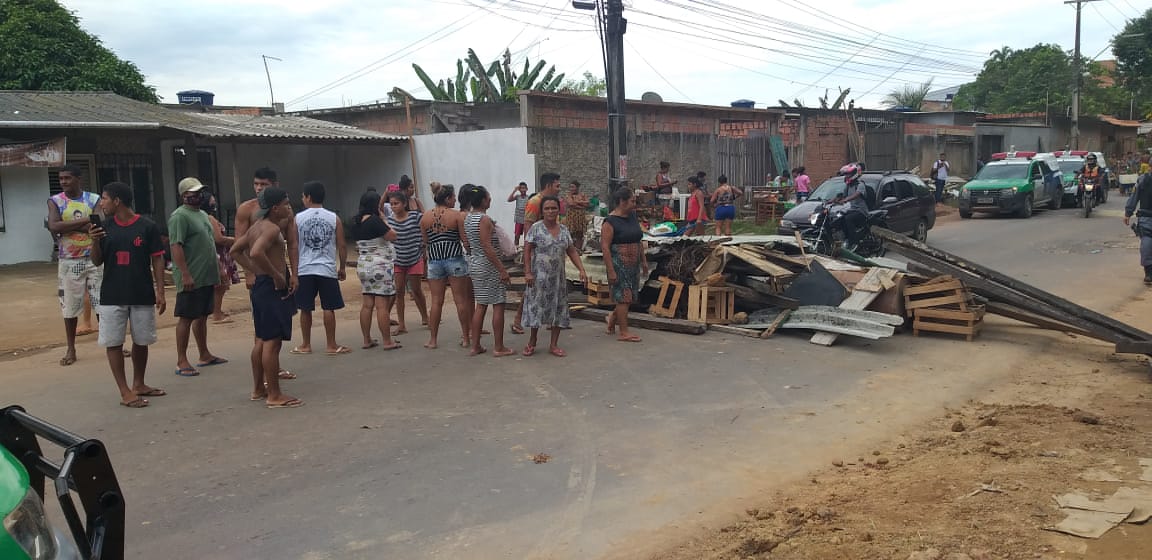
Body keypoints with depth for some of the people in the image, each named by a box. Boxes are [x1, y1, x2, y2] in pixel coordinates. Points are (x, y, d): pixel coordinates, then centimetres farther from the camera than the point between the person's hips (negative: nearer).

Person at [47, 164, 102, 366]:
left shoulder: (94, 199, 2)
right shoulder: (55, 201, 1)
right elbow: (53, 227, -15)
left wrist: (68, 227, -15)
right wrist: (84, 222, -17)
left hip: (94, 258, 0)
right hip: (68, 261, 0)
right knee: (70, 307, 6)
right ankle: (71, 350, 17)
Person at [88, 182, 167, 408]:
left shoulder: (147, 227, -6)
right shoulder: (105, 227, 2)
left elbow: (157, 260, -3)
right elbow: (97, 261, 6)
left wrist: (160, 292, -6)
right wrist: (95, 241, -14)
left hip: (142, 295, -1)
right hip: (112, 296, 2)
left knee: (141, 341, 10)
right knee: (113, 343, 0)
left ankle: (139, 385, 27)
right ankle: (125, 392, 7)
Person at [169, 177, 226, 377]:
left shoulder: (202, 214, 17)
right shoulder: (179, 216, -12)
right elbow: (176, 247, -20)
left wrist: (216, 270, 21)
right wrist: (185, 275, -25)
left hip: (207, 277, 9)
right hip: (191, 279, -9)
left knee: (202, 316, 15)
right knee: (186, 318, -4)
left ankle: (204, 355, 24)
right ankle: (181, 362, 1)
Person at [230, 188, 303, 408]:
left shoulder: (257, 226, 13)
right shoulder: (272, 228, -16)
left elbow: (236, 250, 21)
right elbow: (256, 253, -33)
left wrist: (256, 271, 16)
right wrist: (276, 274, -23)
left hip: (260, 285, 10)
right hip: (271, 287, -10)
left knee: (262, 340, 17)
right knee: (273, 341, -6)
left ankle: (258, 389, 26)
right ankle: (274, 396, -2)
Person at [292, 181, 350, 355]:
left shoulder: (298, 218, 0)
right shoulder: (334, 218, 1)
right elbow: (342, 246, 1)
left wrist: (294, 269, 13)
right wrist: (342, 268, 12)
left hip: (305, 270, 1)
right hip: (328, 269, 0)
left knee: (305, 309, 10)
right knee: (328, 308, 4)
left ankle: (305, 345, 18)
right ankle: (331, 345, 8)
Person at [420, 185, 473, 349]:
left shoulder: (425, 217, 3)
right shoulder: (456, 215, -7)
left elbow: (425, 242, 9)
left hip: (434, 261, 3)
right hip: (455, 260, -3)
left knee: (436, 301, 7)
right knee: (461, 300, 4)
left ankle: (433, 339, 11)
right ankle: (466, 338, 9)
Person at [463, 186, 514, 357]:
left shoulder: (467, 218, 7)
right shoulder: (484, 219, -19)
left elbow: (466, 244, 13)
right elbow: (487, 248, -23)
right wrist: (502, 269, -21)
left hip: (474, 264, 9)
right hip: (489, 266, -9)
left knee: (480, 305, 14)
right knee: (498, 305, -1)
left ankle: (475, 346, 17)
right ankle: (499, 348, 4)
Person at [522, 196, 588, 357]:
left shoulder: (564, 229, 7)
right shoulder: (536, 228, -6)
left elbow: (572, 251, 9)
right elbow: (527, 251, -8)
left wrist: (581, 269, -1)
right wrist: (527, 272, -16)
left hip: (557, 277, 4)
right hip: (538, 277, -4)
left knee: (558, 309, 6)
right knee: (537, 308, 2)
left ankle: (553, 345, 16)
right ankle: (532, 342, 19)